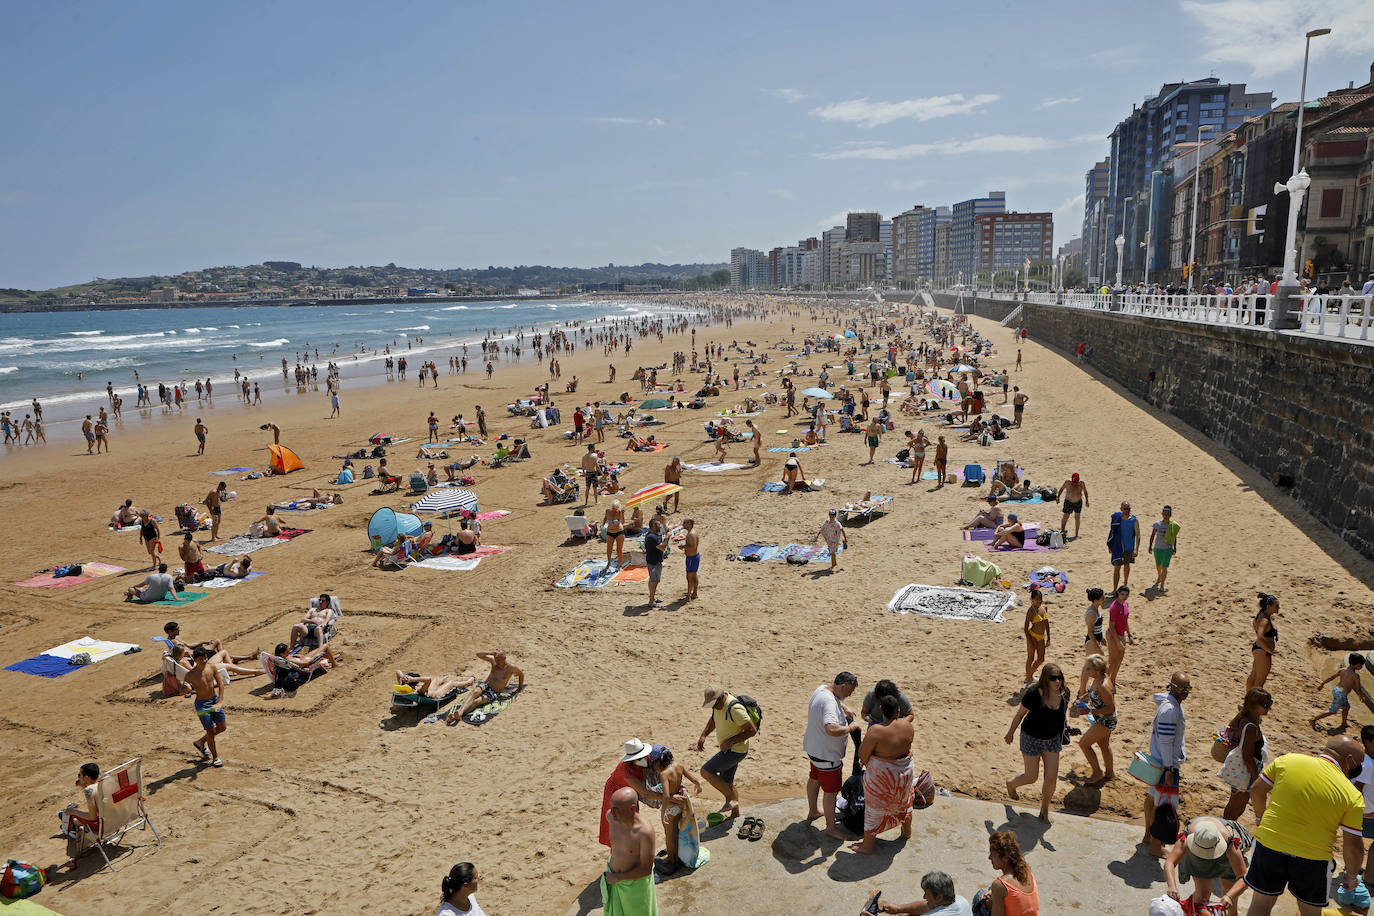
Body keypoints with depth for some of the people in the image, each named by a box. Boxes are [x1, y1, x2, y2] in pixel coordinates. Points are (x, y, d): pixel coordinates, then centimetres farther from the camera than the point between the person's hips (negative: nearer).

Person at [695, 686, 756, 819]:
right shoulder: (718, 703, 0)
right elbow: (713, 720, 20)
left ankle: (731, 799, -3)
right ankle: (735, 816, 29)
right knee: (727, 784, 16)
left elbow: (752, 731, -23)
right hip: (728, 749, 9)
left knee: (706, 771, -9)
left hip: (735, 750, -9)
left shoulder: (735, 708, -27)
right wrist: (703, 736, 6)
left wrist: (730, 741, -24)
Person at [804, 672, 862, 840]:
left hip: (814, 748, 10)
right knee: (831, 791, 6)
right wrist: (851, 727, -32)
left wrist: (844, 708, 10)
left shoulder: (822, 688, -3)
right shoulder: (829, 702, -34)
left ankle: (812, 811, 50)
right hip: (827, 755, -10)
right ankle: (831, 827, 21)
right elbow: (832, 729, -47)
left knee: (814, 779, 29)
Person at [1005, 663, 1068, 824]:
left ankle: (1044, 810, 30)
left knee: (1052, 778, 4)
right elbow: (1020, 713, -13)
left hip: (1053, 739, 4)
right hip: (1032, 738, -4)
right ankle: (1011, 784, 42)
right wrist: (1010, 733, -1)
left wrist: (1067, 723, -6)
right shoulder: (1034, 693, -28)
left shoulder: (1064, 693, -13)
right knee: (1031, 777, 6)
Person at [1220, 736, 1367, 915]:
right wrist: (1351, 877, 11)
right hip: (1313, 860, -1)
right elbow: (1354, 846, -7)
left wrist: (1262, 817, 23)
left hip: (1269, 844, 1)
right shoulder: (1353, 796, -9)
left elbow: (1256, 791, 5)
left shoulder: (1287, 760, -5)